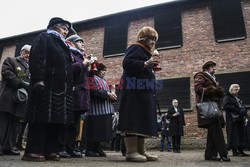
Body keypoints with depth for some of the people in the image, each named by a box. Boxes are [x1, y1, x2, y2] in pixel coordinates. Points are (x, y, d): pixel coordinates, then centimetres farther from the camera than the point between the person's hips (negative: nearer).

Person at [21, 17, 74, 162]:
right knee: (42, 118, -9)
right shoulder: (44, 38, 4)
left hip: (61, 88, 8)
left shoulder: (63, 45, 28)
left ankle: (49, 151, 9)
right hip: (46, 86, -8)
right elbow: (36, 59, -11)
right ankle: (33, 151, -4)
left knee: (56, 119, 4)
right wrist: (38, 80, -23)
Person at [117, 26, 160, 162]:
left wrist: (151, 67, 17)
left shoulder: (145, 52, 28)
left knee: (142, 120, 6)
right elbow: (127, 63, -18)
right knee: (133, 119, -14)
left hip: (144, 91, 10)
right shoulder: (135, 48, 0)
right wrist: (146, 63, -24)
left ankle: (141, 151, 9)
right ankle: (131, 152, -13)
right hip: (134, 90, -10)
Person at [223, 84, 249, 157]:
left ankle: (240, 150, 14)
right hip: (232, 120, -8)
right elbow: (226, 106, -17)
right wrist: (237, 110, -19)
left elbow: (242, 106, 27)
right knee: (234, 135, -5)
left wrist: (244, 109, 3)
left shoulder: (237, 97, 24)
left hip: (239, 119, 8)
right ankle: (235, 151, 1)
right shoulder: (227, 97, -3)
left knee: (241, 134, 7)